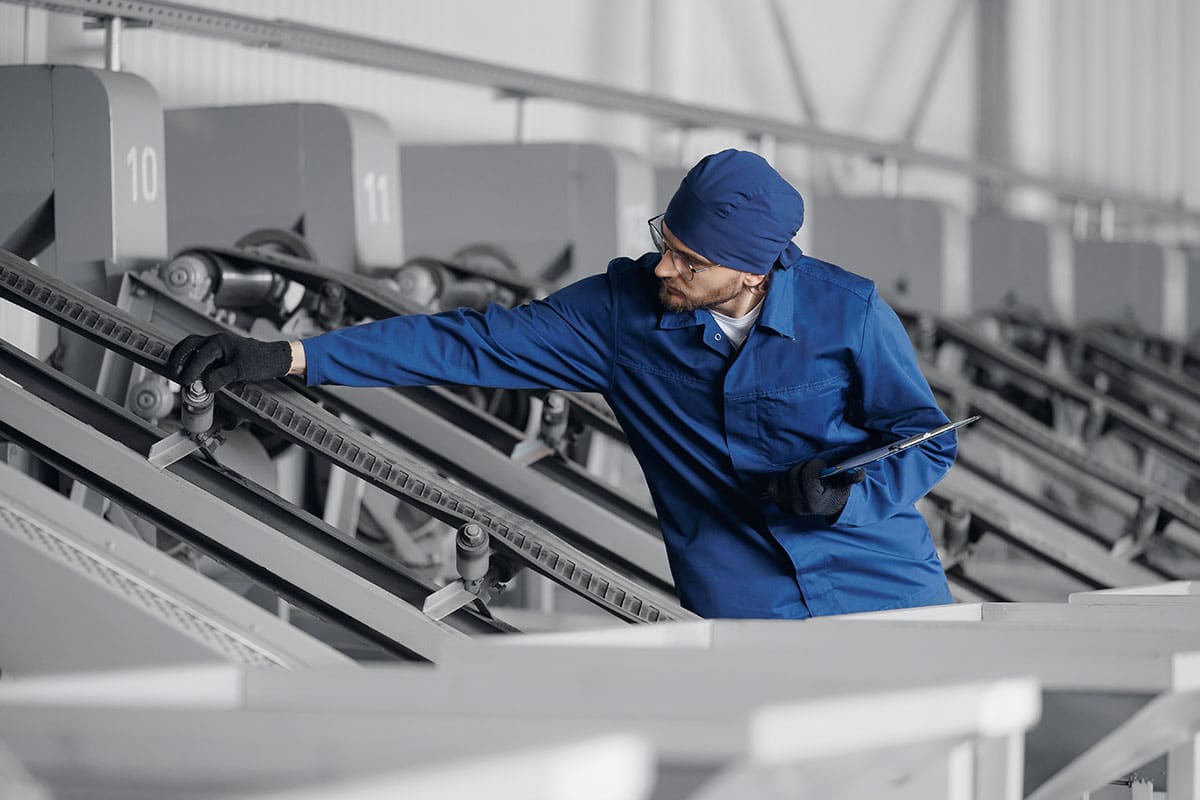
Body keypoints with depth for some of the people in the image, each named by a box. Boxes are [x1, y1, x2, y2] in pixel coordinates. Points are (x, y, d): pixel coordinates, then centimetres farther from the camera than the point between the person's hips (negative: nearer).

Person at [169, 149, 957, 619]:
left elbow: (927, 440, 5)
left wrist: (841, 493, -17)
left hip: (885, 589, 0)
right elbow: (474, 344, -2)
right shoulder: (624, 310, 0)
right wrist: (286, 357, -8)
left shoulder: (849, 311, -3)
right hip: (744, 608, 0)